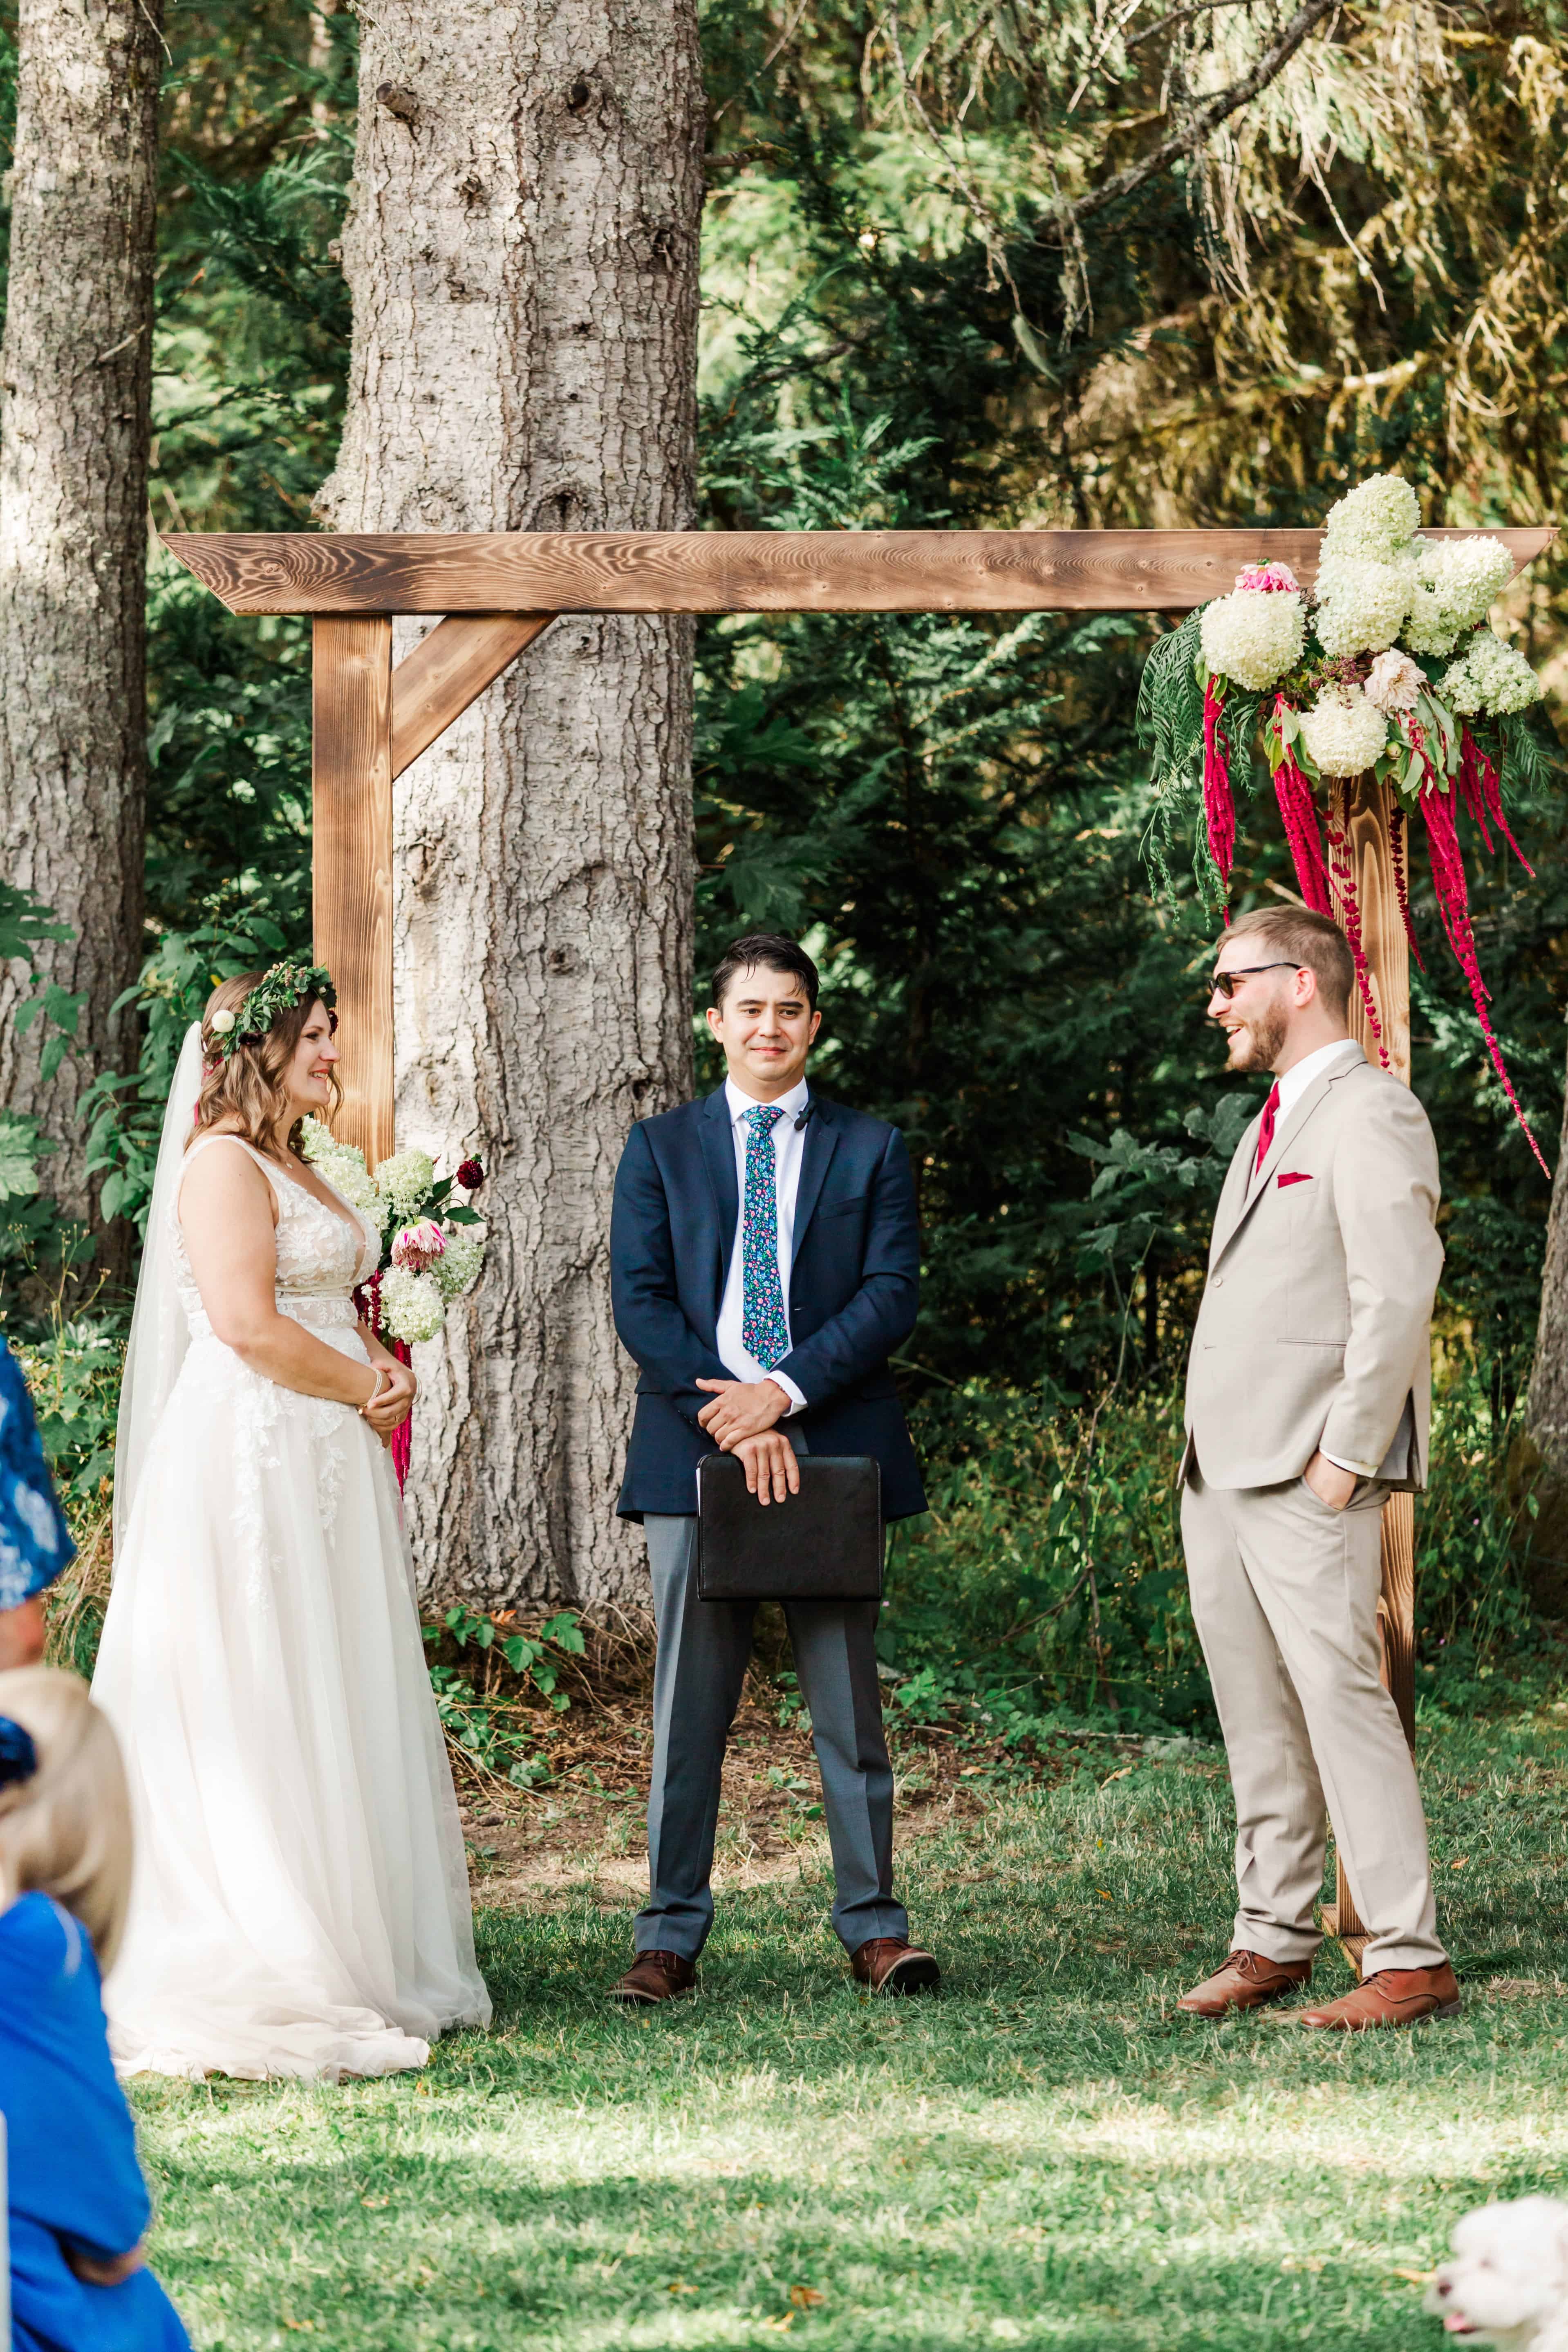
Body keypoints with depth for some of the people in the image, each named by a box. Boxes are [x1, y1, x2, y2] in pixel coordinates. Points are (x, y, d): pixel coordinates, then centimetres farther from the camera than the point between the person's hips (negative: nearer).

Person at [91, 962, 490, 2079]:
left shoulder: (297, 1172, 19)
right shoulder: (224, 1164, -11)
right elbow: (247, 1322, -20)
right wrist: (367, 1388, -9)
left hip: (330, 1467, 10)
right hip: (252, 1460, -10)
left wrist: (383, 1371, 3)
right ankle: (251, 1974, -7)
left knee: (335, 1716, 10)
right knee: (254, 1705, -8)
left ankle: (348, 1956, 13)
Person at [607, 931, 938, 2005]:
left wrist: (785, 1391, -14)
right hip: (694, 1450, 0)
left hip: (832, 1450, 0)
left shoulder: (871, 1149, 10)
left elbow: (893, 1295, -1)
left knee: (849, 1702, 3)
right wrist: (732, 1418, -12)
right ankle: (673, 1932, 4)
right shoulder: (660, 1148, 10)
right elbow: (640, 1302, 1)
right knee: (690, 1704, 0)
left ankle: (874, 1923, 9)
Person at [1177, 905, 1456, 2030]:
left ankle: (1412, 1961, -13)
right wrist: (1208, 1452, 16)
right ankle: (1275, 1938, 16)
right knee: (1256, 1716, 10)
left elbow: (1399, 1294, -18)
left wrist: (1344, 1456, -20)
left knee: (1340, 1695, -13)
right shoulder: (1271, 1125, 22)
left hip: (1309, 1477, -10)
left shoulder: (1370, 1112, -9)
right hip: (1220, 1472, 10)